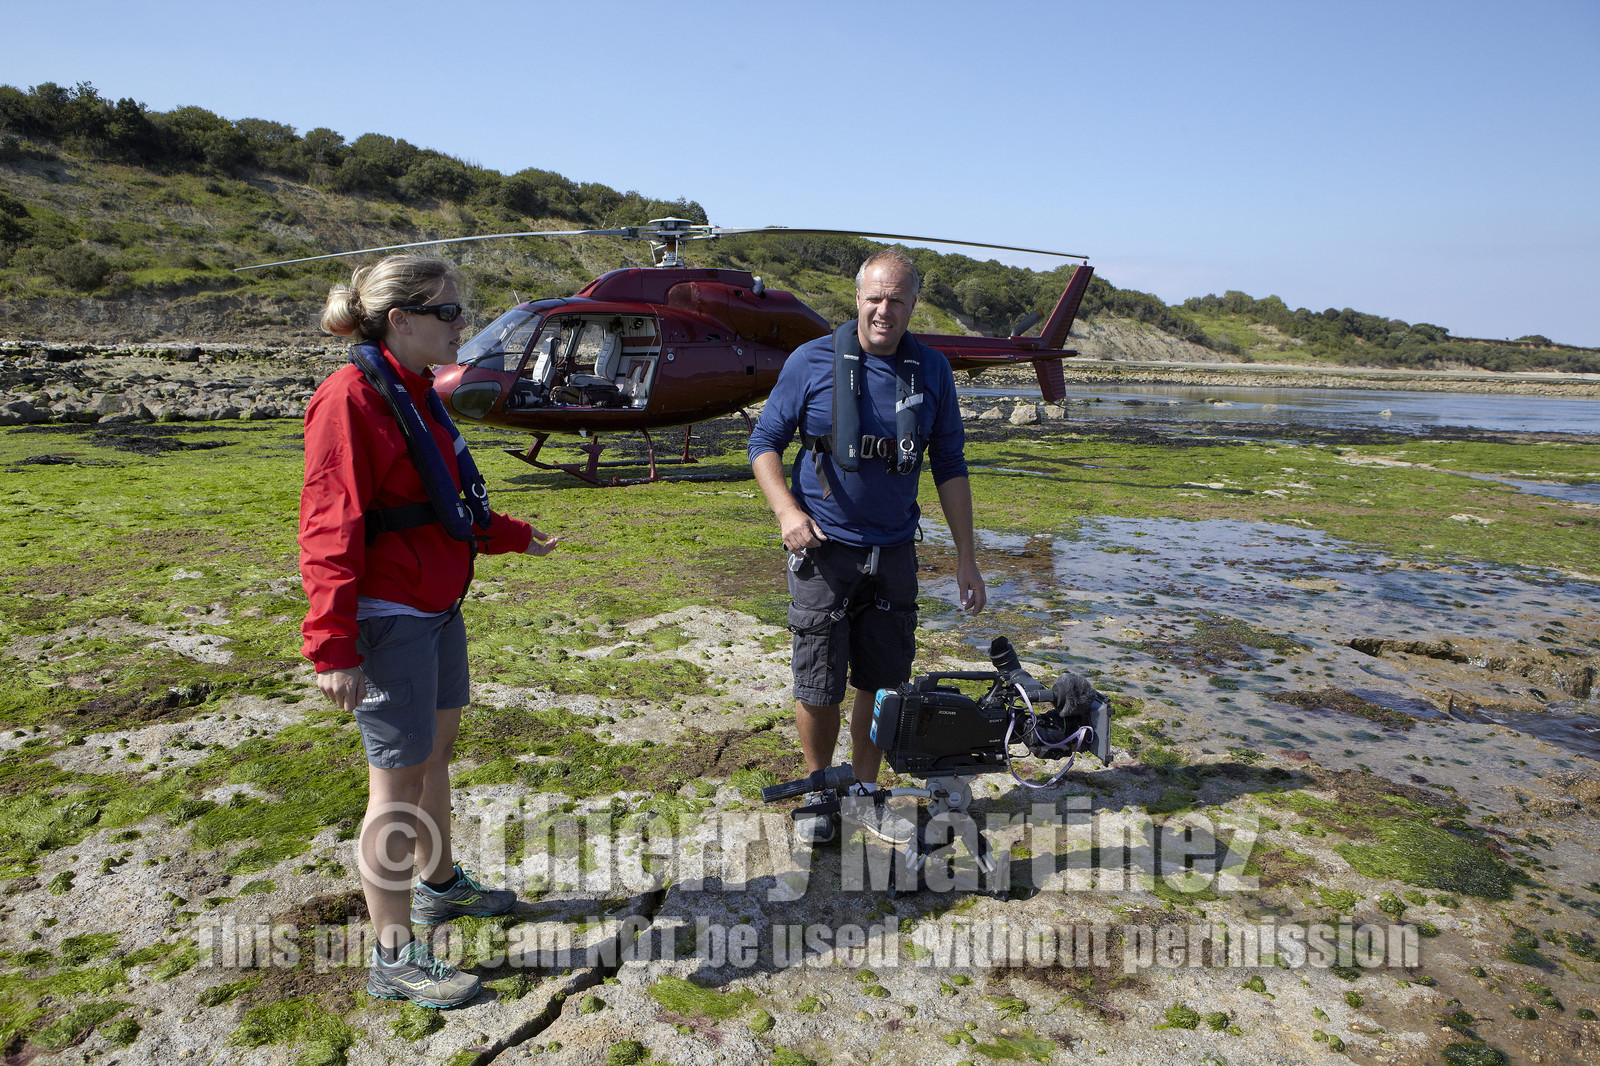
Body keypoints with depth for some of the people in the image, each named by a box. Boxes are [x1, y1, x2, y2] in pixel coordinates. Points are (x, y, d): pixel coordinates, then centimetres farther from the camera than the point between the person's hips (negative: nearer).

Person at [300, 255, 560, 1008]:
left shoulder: (416, 394, 11)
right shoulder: (352, 398, -18)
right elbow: (330, 529, -21)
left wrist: (512, 537, 28)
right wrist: (333, 648, -22)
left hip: (437, 608, 10)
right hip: (388, 620, -9)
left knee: (436, 747, 22)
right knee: (398, 780, 0)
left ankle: (439, 884, 44)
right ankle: (394, 961, 15)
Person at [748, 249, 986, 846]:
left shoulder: (932, 371, 2)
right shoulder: (812, 362, -6)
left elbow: (949, 466, 7)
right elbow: (764, 442, 0)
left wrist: (966, 557, 4)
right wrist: (786, 510, -17)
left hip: (893, 551, 3)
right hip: (823, 548, -3)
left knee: (882, 683, 11)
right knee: (819, 685, 2)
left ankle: (865, 794, 29)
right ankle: (818, 793, 25)